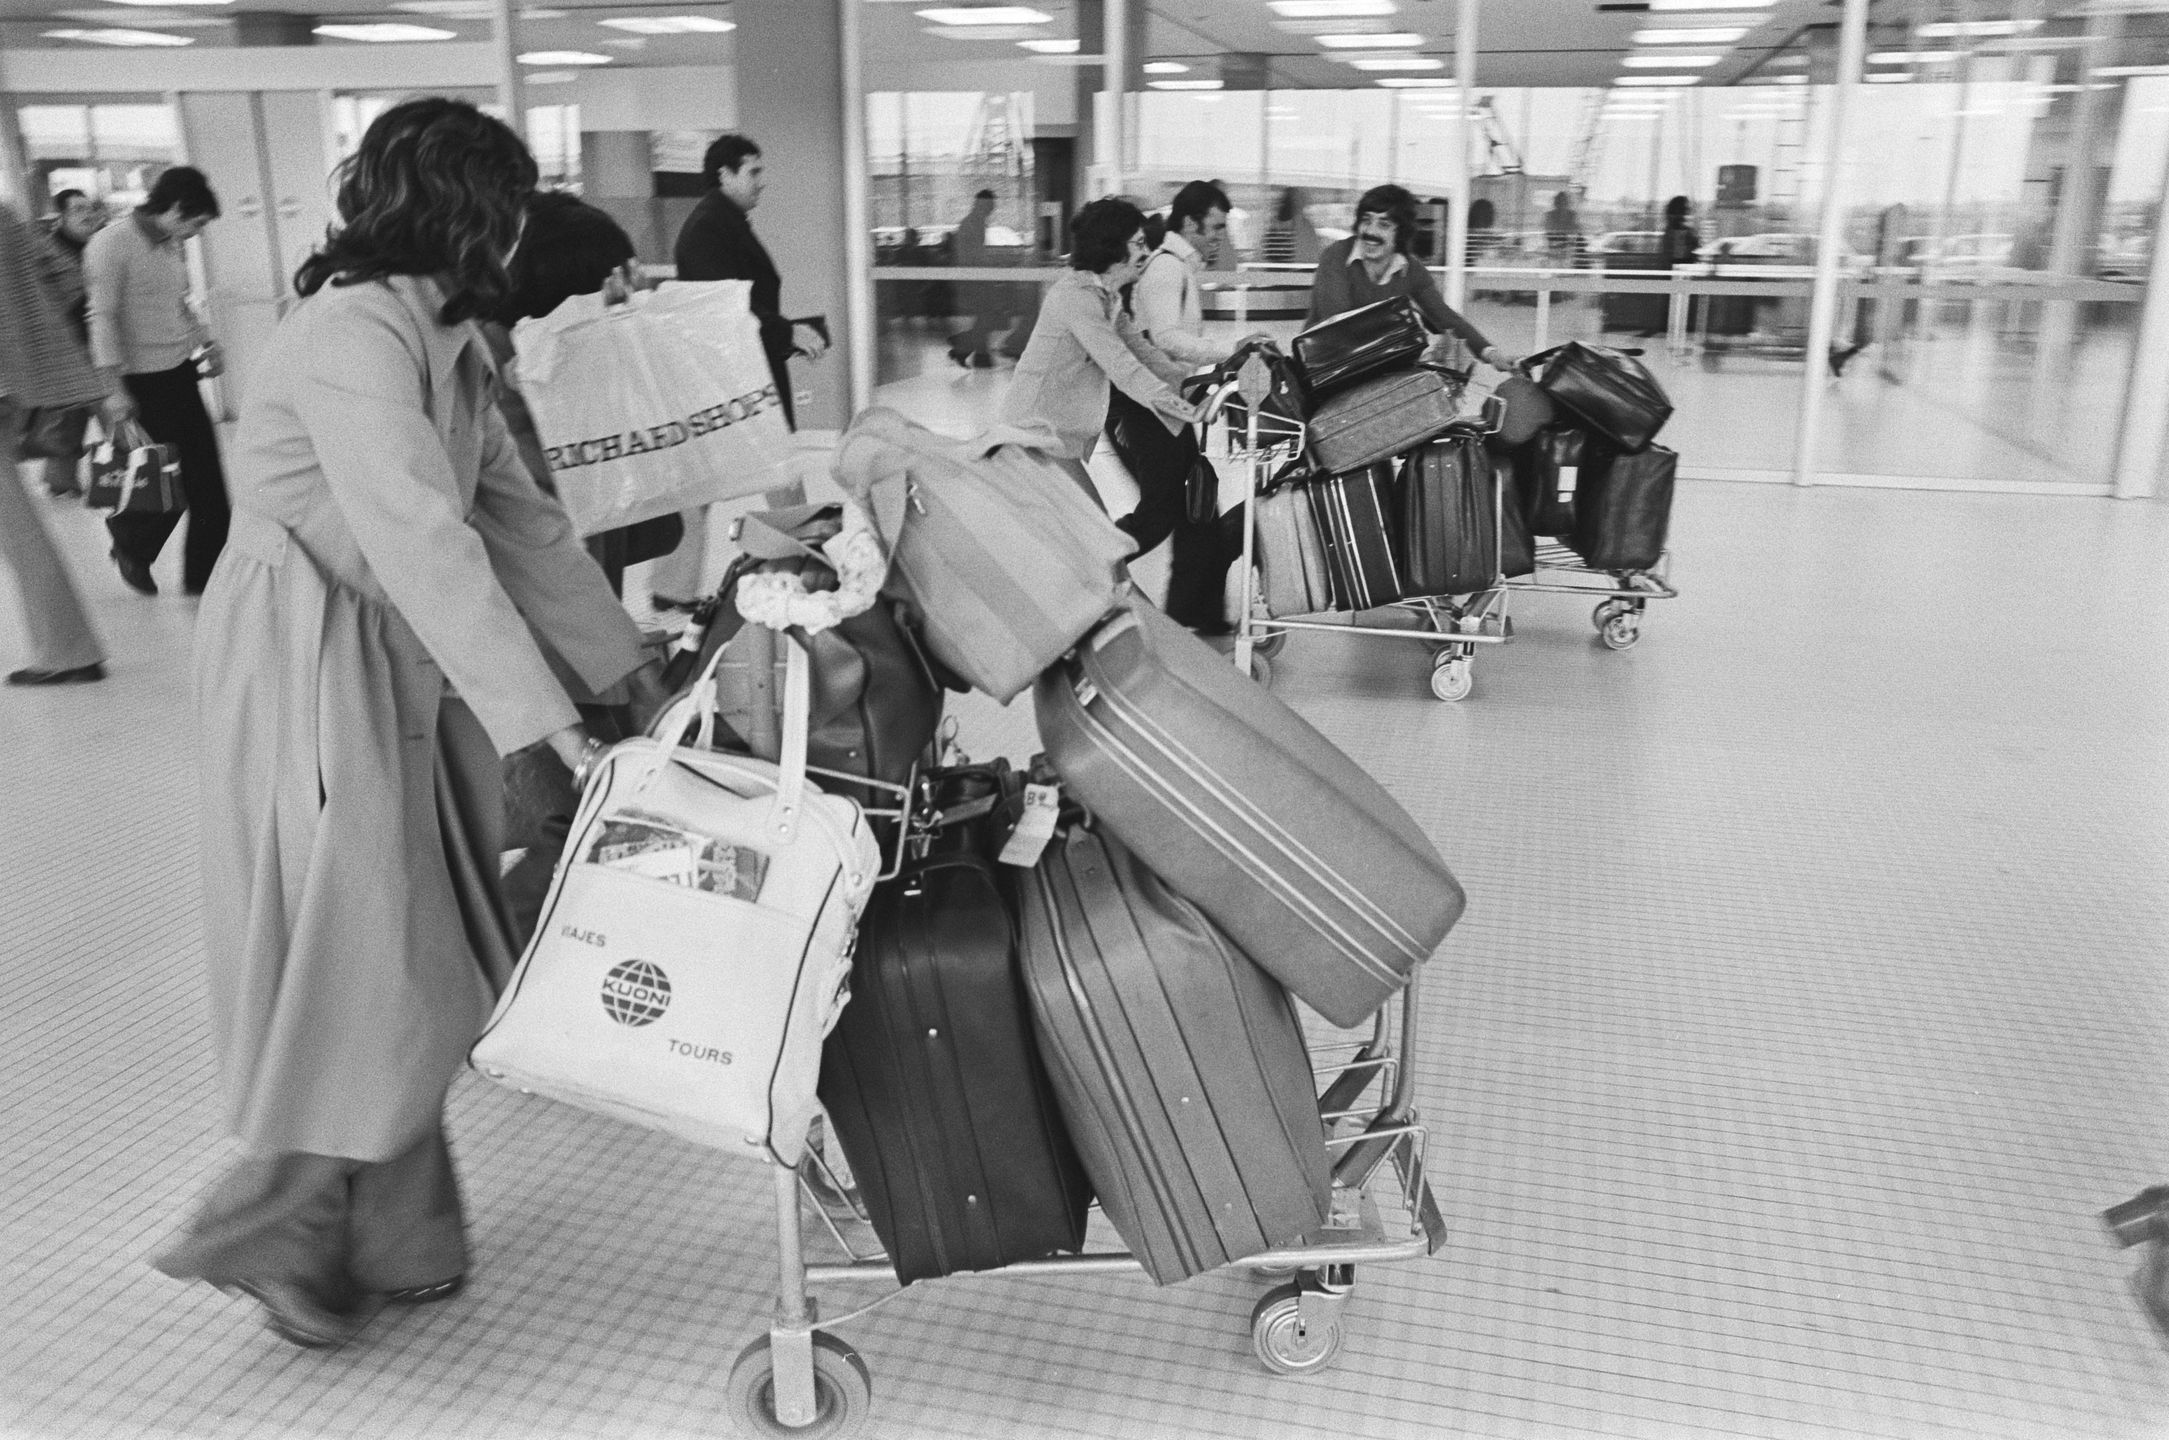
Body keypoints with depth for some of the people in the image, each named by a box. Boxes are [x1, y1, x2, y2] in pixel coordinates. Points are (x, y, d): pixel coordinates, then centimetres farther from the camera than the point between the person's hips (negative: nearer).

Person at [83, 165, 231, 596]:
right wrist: (113, 386, -23)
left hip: (181, 373, 8)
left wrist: (204, 339, 9)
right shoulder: (111, 244, -13)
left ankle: (207, 574, 20)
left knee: (206, 476, 6)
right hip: (140, 381, -8)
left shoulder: (172, 246, 11)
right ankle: (130, 548, 29)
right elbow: (102, 318, -18)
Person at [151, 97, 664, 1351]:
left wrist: (631, 663, 10)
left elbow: (519, 514, 11)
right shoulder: (352, 338, -20)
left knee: (406, 963, 14)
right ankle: (271, 1236, 23)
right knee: (356, 967, 0)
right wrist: (545, 721, -31)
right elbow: (426, 545, -29)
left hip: (403, 672, 9)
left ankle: (387, 1239, 29)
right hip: (309, 672, -9)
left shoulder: (445, 341, 9)